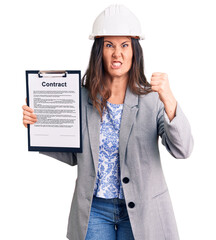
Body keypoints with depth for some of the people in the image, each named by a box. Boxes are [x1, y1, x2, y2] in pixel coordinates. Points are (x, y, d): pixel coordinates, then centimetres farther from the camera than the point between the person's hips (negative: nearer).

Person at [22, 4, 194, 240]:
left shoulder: (151, 99, -9)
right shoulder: (82, 98, -3)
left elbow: (182, 150, -21)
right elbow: (72, 155, 6)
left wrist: (169, 101, -34)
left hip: (139, 211, -1)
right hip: (94, 208, 1)